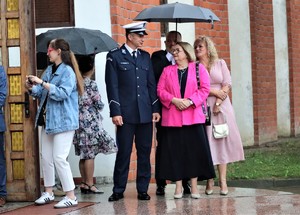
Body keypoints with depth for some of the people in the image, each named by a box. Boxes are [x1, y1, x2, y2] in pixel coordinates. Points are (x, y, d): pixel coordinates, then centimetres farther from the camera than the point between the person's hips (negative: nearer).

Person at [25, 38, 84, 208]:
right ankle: (48, 192, 23)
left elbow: (62, 93, -24)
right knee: (46, 157, 11)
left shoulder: (67, 71, -12)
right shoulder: (49, 70, 13)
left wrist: (42, 83, -25)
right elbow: (42, 93, 16)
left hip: (63, 121, -9)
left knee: (59, 158, -12)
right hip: (48, 120, 9)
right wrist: (32, 88, -4)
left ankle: (71, 196, -7)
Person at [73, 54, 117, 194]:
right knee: (90, 155, -3)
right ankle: (89, 184, -1)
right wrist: (99, 105, 11)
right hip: (91, 122, -7)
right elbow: (99, 105, -9)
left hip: (79, 122, 7)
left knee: (84, 155, 11)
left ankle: (84, 183, 14)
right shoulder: (91, 84, -12)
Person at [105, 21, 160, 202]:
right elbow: (112, 86, -4)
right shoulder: (115, 56, 1)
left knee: (145, 152, 5)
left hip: (145, 113, 4)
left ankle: (143, 189, 12)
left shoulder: (145, 56, 14)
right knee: (124, 152, 0)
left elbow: (152, 84, 13)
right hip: (126, 114, -4)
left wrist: (155, 109, 5)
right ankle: (118, 190, 9)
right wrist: (115, 112, -10)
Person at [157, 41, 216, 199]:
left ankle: (194, 186, 3)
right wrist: (174, 100, -11)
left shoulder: (199, 68, 9)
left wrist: (190, 101, -14)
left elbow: (204, 89, 0)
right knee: (175, 151, 0)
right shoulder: (167, 70, 15)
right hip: (172, 117, 2)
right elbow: (160, 90, 5)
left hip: (193, 116, -2)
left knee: (194, 150, -3)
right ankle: (178, 186, 4)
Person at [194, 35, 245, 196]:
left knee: (221, 140, -3)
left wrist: (218, 103, -9)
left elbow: (227, 84, 3)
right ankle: (209, 180, 0)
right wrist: (214, 92, -10)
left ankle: (223, 180, -3)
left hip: (221, 106, 1)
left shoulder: (220, 64, 10)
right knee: (207, 142, -5)